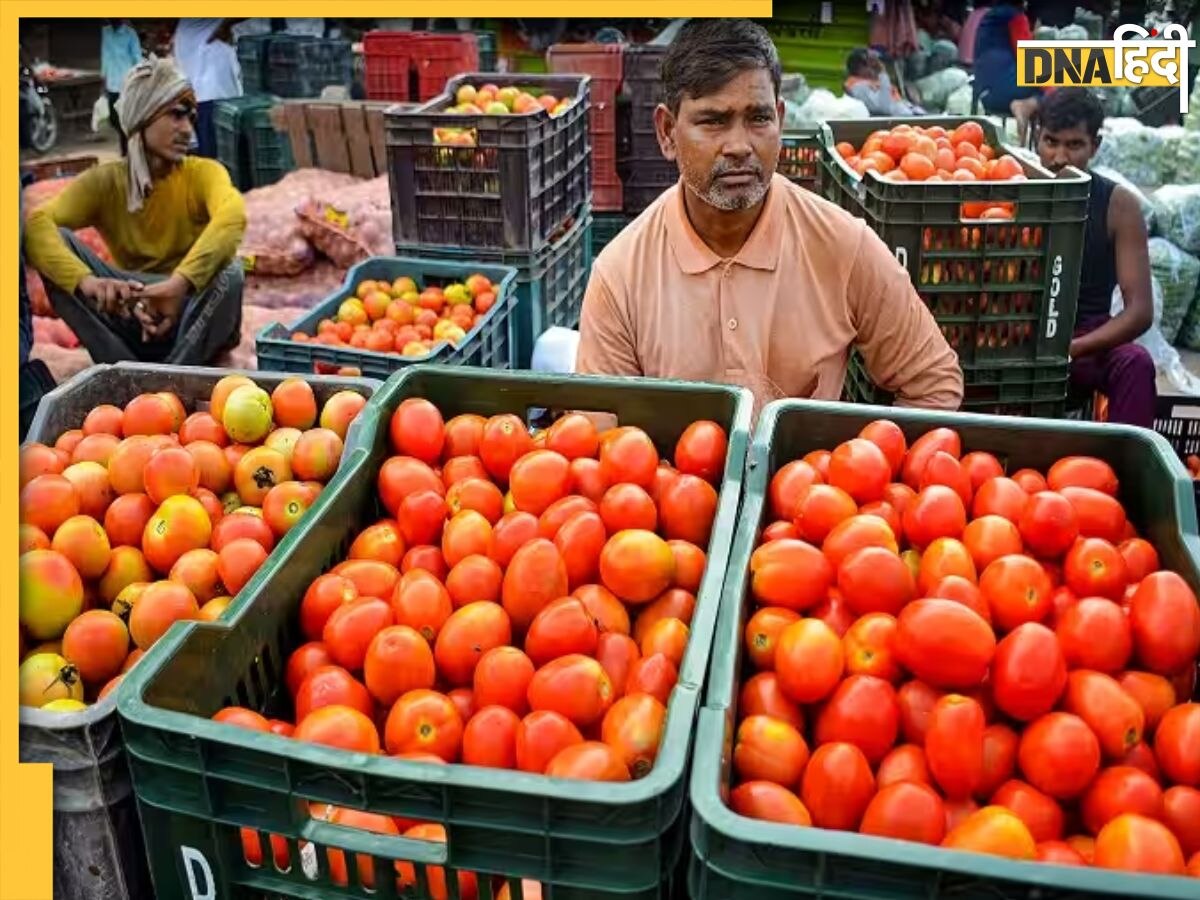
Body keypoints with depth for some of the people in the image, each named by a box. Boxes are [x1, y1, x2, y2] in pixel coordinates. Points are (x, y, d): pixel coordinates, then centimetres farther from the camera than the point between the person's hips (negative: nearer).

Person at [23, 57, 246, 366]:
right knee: (57, 241, -18)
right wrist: (85, 281, -42)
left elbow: (233, 214, -34)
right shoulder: (103, 181, -3)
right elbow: (36, 223, -21)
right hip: (131, 316, 2)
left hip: (193, 319, -2)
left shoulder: (202, 173, -9)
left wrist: (180, 283, -50)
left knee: (228, 269, -32)